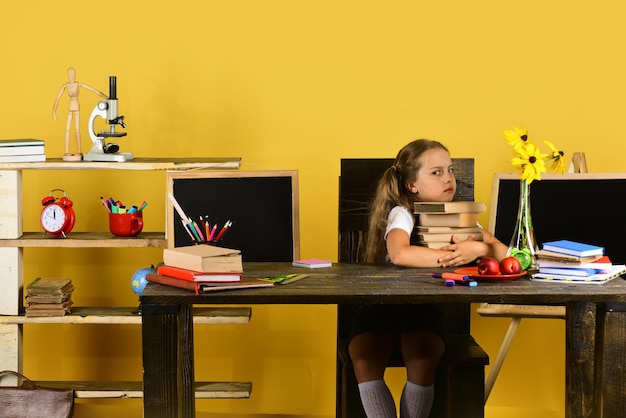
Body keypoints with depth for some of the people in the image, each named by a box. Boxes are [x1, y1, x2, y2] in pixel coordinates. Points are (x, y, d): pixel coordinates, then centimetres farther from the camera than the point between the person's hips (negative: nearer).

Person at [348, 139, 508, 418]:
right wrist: (454, 255, -28)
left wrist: (477, 249, -27)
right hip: (381, 304, -2)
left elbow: (503, 252, -5)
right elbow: (400, 254, -34)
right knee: (364, 362, -27)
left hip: (425, 307, 2)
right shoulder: (401, 214, -11)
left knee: (423, 363, -26)